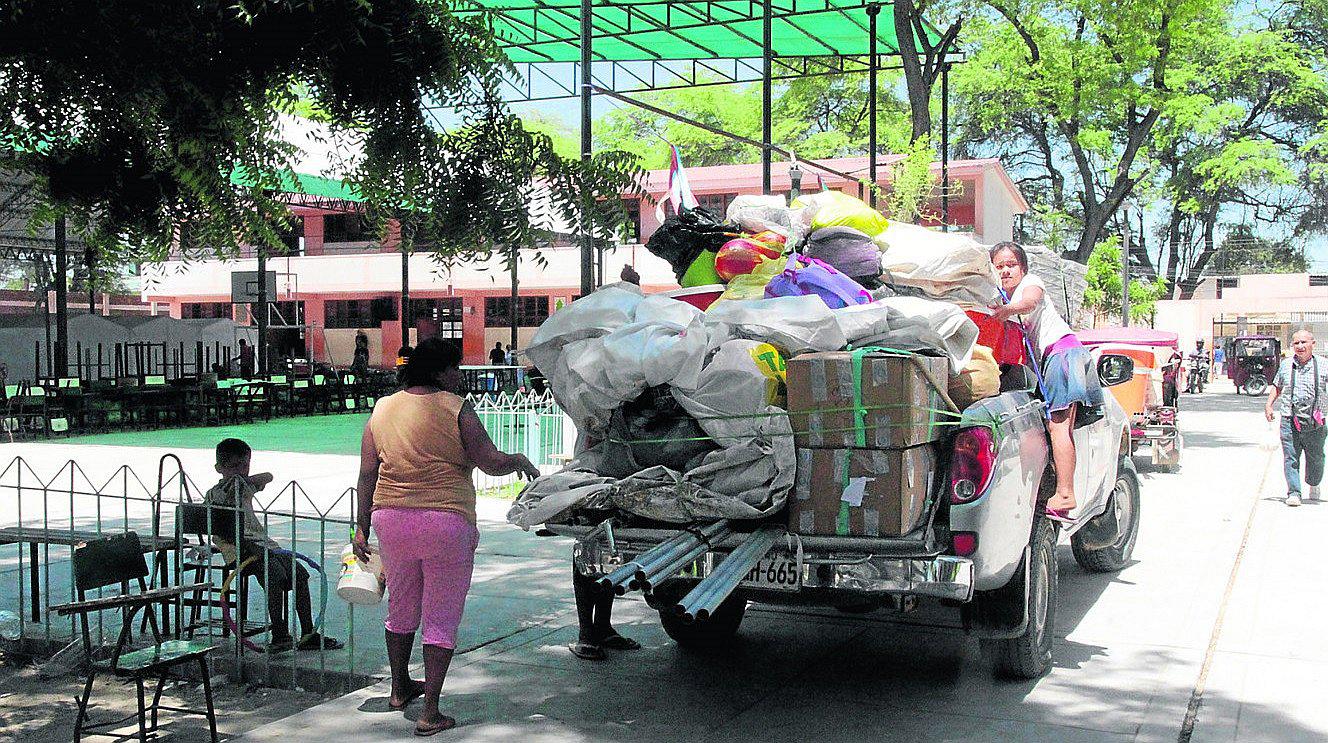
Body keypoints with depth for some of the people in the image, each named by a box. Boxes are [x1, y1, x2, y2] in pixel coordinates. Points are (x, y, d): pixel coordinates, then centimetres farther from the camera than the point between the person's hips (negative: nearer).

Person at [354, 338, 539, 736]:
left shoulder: (382, 409, 8)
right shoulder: (455, 409, -8)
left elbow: (367, 474, 7)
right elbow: (492, 463, -11)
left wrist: (362, 527, 12)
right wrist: (521, 461, 9)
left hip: (391, 520, 5)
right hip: (445, 523, -5)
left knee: (400, 608, 22)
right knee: (441, 619, 3)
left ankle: (399, 689, 40)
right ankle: (430, 713, 3)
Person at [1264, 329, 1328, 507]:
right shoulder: (1285, 365, 9)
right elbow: (1277, 386, 22)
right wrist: (1269, 404, 10)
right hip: (1289, 420, 1)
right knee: (1290, 458, -6)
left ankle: (1313, 484, 37)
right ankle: (1293, 493, -3)